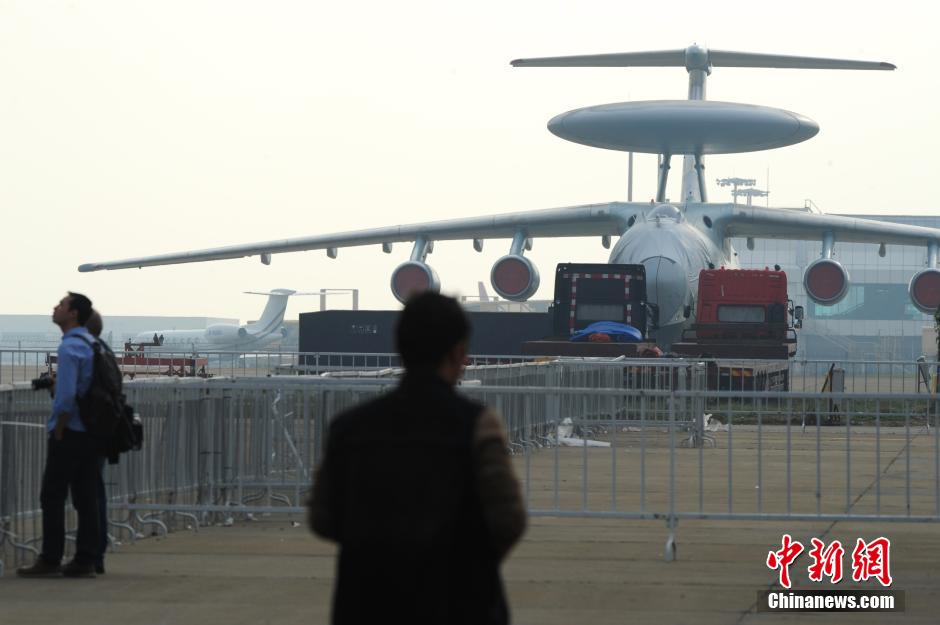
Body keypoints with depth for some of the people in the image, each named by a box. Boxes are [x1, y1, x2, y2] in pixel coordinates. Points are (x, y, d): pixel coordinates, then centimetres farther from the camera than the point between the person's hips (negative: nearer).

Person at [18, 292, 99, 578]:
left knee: (52, 497, -3)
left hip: (69, 435, -8)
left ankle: (50, 559, -3)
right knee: (85, 498, 7)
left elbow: (66, 395, -23)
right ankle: (85, 560, 7)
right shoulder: (92, 344, 13)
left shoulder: (70, 347, -15)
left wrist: (58, 431, -12)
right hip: (90, 433, 8)